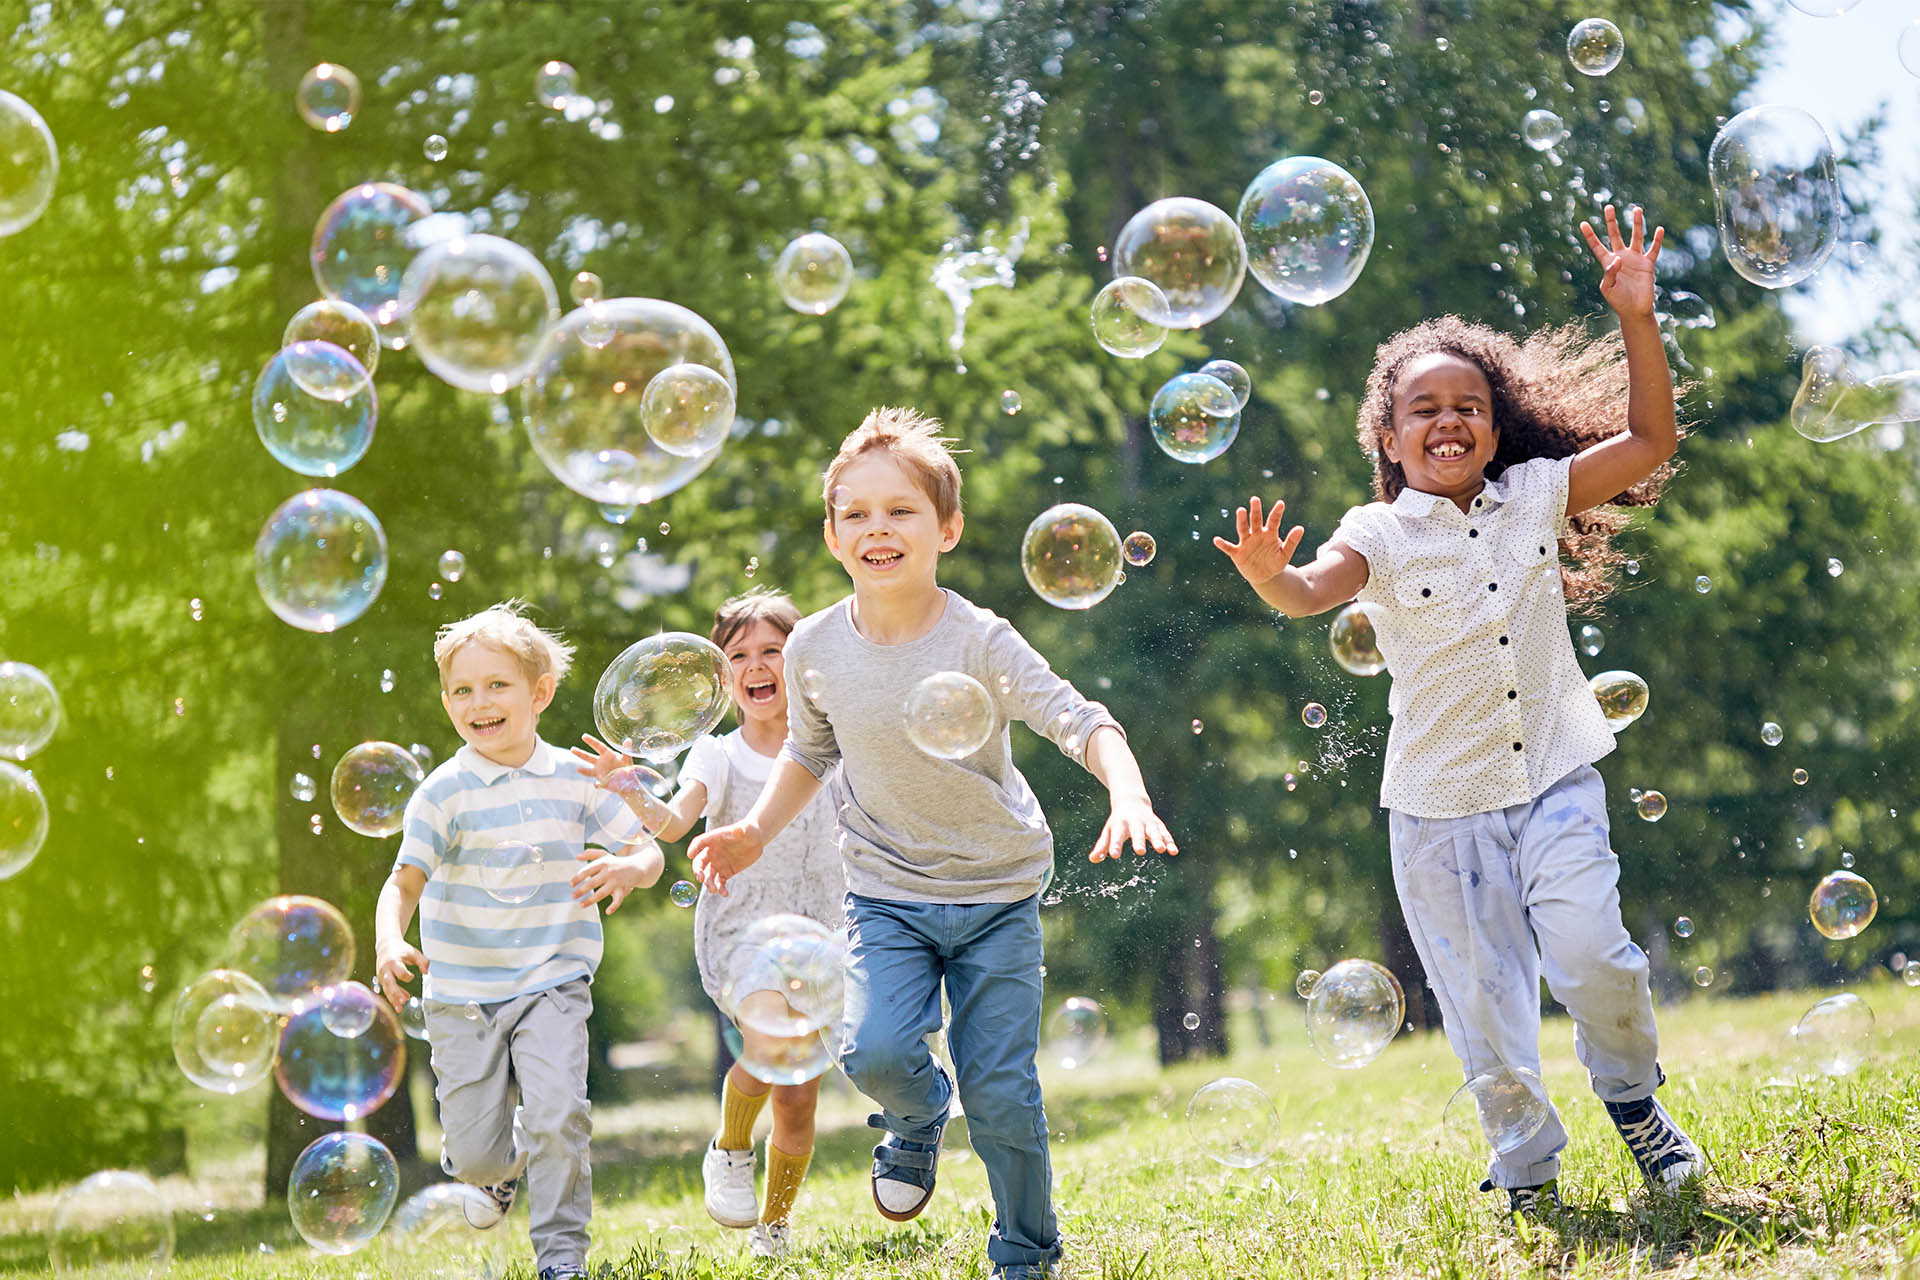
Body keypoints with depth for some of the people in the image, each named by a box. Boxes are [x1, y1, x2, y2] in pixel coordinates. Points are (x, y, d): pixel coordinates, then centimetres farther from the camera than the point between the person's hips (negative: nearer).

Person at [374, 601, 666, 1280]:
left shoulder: (574, 779, 0)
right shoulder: (446, 791, -8)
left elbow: (648, 852, 5)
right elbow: (405, 879, -12)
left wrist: (628, 868, -20)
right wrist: (389, 945, -32)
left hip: (552, 984, 1)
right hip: (461, 992, 0)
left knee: (558, 1115, -19)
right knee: (475, 1152, 1)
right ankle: (501, 1166, 39)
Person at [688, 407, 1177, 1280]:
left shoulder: (979, 641, -17)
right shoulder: (816, 648, -6)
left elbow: (1081, 723, -24)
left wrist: (1128, 794, -43)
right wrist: (757, 829, 1)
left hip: (997, 892, -2)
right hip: (886, 895, 2)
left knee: (1001, 1090, -2)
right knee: (876, 1052, -21)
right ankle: (919, 1118, 16)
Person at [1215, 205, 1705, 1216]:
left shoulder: (1537, 495, 5)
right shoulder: (1382, 534, -3)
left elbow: (1648, 443, 4)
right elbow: (1317, 590, -21)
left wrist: (1636, 322, -6)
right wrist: (1271, 579, -45)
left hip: (1553, 779, 1)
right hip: (1439, 801, 0)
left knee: (1589, 952, -16)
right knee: (1482, 996, 4)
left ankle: (1633, 1095, 14)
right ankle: (1528, 1171, 22)